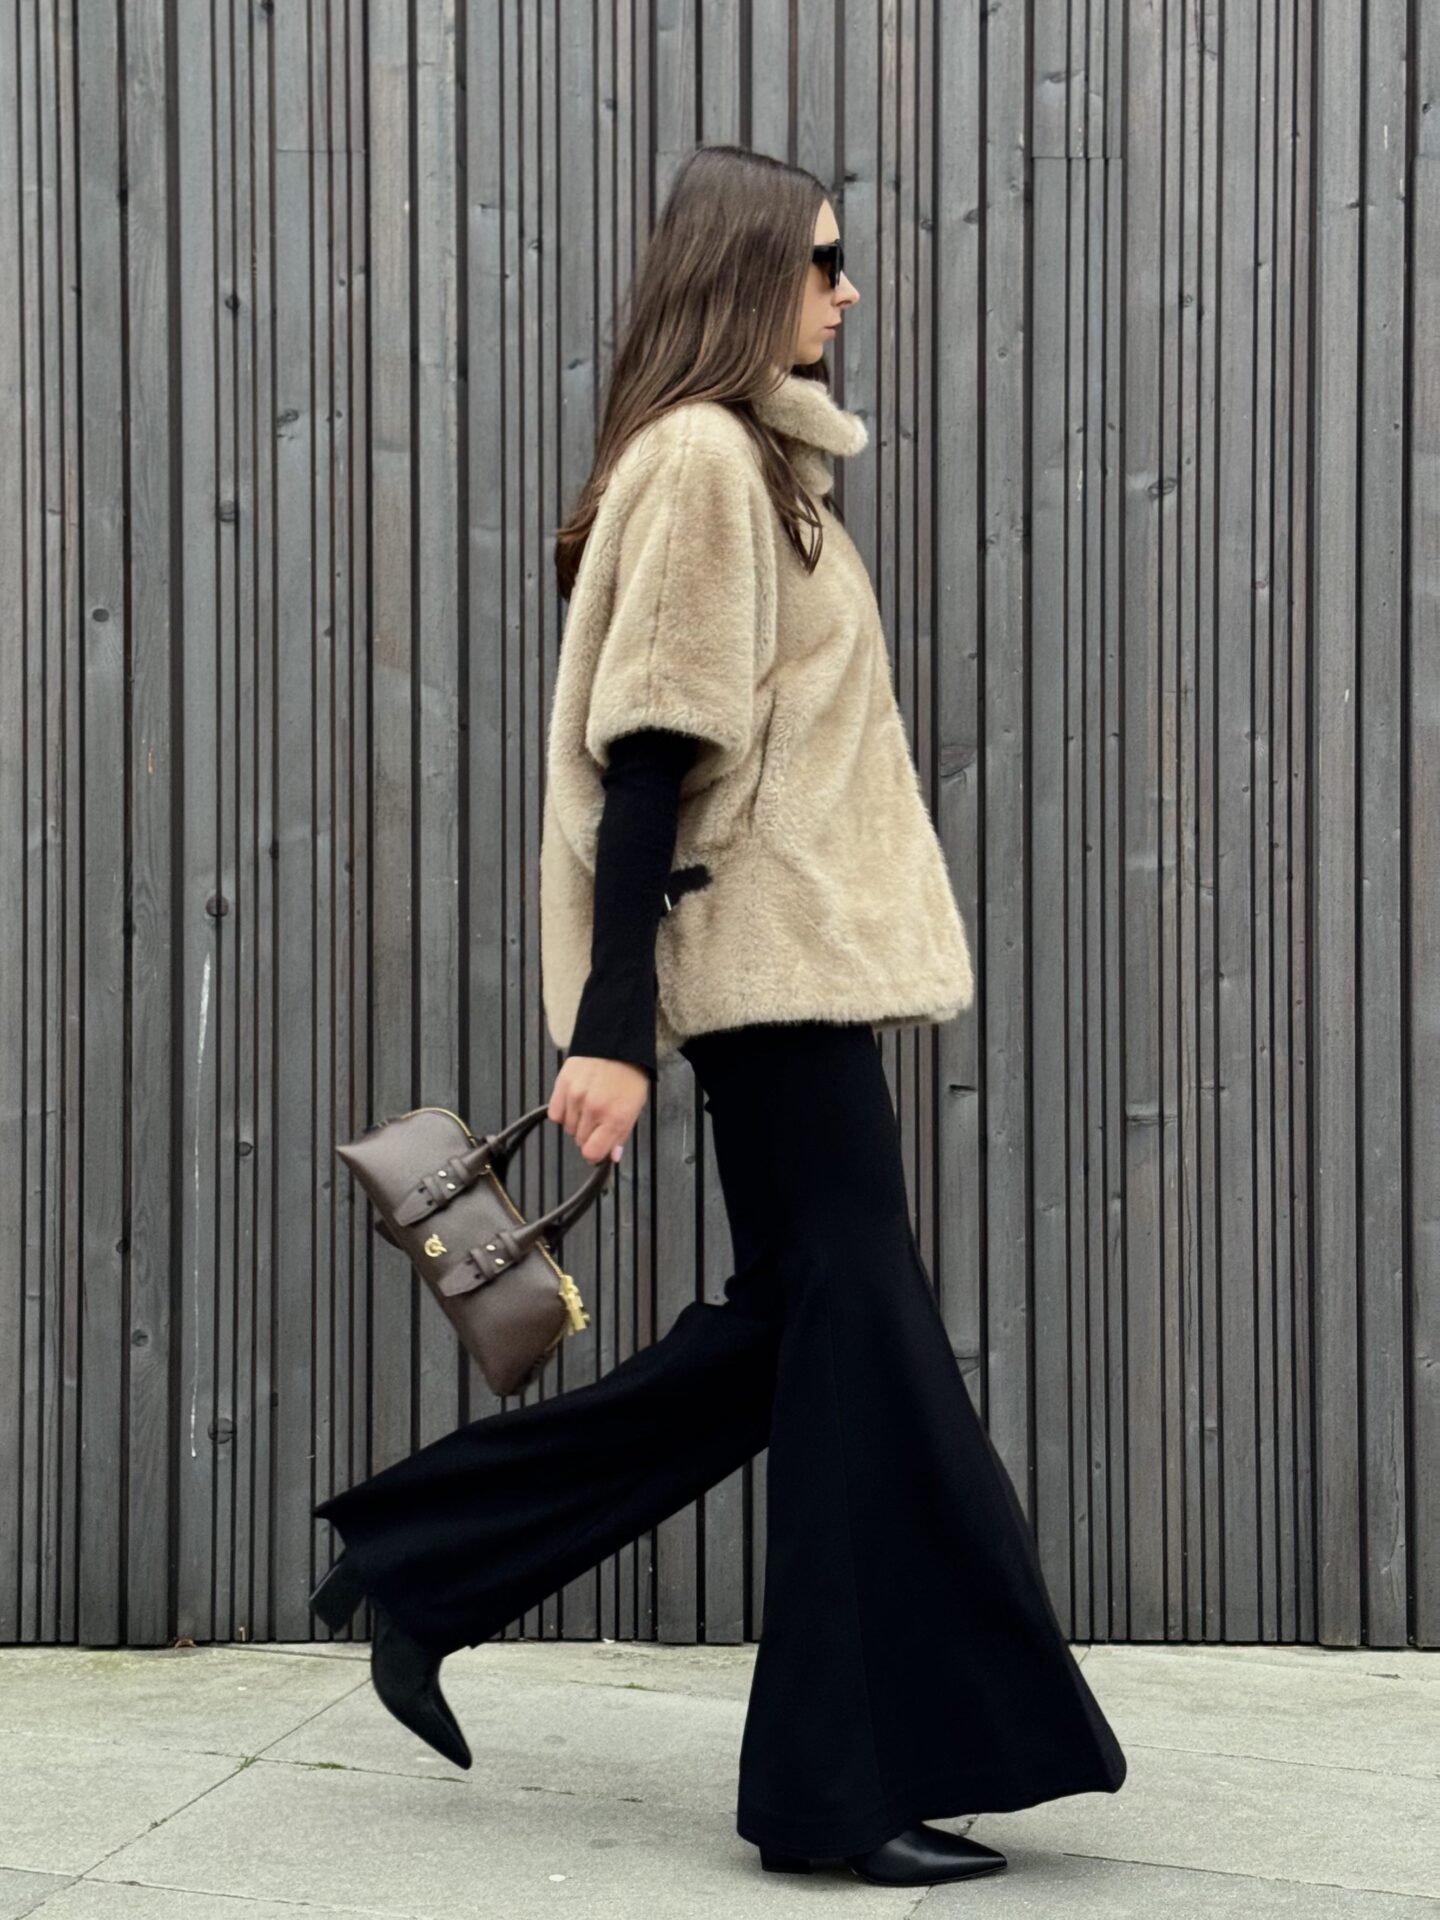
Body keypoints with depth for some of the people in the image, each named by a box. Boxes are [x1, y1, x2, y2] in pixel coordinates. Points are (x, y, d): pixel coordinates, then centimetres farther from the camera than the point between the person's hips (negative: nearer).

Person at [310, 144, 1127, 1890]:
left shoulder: (746, 461, 18)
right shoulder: (704, 458, -11)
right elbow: (650, 761, -18)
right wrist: (612, 1028, -21)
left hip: (792, 961, 10)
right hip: (774, 964, -10)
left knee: (781, 1331, 13)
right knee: (863, 1339, -6)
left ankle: (422, 1569, 20)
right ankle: (853, 1781, 1)